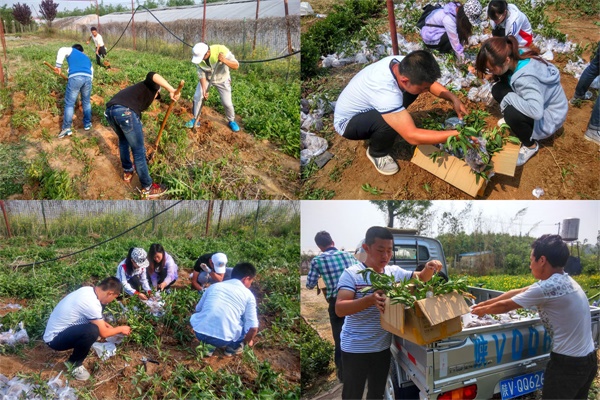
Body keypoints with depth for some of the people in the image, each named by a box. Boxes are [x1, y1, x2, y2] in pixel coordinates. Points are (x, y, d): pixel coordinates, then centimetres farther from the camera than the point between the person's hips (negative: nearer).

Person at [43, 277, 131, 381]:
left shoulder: (88, 290, -1)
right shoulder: (91, 303, -28)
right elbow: (103, 333, -16)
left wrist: (108, 325, 17)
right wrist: (121, 329, 0)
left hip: (55, 330, 10)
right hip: (54, 339, -10)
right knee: (93, 331, -31)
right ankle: (75, 365, -5)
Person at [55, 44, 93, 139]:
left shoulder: (71, 51, 27)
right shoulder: (87, 58, 37)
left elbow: (62, 50, 3)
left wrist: (58, 65, 6)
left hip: (75, 77, -3)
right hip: (88, 78, 4)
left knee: (69, 104, 2)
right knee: (86, 102, 23)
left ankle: (66, 128, -2)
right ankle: (87, 124, 32)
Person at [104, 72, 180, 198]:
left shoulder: (140, 91, 40)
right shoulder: (151, 86, 21)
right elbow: (152, 76, -6)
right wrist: (171, 90, -12)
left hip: (109, 110, 8)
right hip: (125, 112, -8)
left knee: (123, 140, 35)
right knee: (138, 151, 5)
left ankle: (127, 171, 51)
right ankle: (147, 188, 16)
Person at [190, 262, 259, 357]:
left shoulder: (214, 286, 18)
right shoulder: (248, 295, 8)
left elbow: (198, 309, 30)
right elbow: (253, 328, 6)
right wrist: (248, 341, 28)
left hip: (200, 333, 3)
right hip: (224, 339, -2)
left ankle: (209, 345, 20)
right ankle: (233, 346, 24)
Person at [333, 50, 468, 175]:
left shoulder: (404, 64, -20)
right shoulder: (385, 91, -42)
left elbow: (429, 81, 1)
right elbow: (412, 136, -39)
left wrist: (454, 98, -15)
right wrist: (456, 134, -35)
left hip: (365, 108, 7)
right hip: (347, 121, -7)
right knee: (389, 122, -35)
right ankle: (377, 154, -3)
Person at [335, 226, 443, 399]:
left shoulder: (395, 272, 1)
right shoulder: (352, 274, -15)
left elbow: (421, 278, 13)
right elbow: (339, 309, -23)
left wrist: (429, 268, -11)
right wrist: (370, 299, -38)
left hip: (383, 347, 5)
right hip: (355, 349, -5)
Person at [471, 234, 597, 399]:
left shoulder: (547, 287, -23)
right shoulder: (563, 280, 6)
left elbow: (505, 306, -9)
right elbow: (517, 293, 12)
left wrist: (482, 310, 9)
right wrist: (485, 304, 16)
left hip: (568, 364, -9)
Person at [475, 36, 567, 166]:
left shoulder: (526, 79, -39)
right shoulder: (516, 57, -16)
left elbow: (536, 111, -49)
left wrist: (508, 98, -36)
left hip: (548, 115, -8)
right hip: (535, 98, 8)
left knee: (511, 114, -34)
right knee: (497, 89, -9)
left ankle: (530, 145, -5)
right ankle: (513, 121, 16)